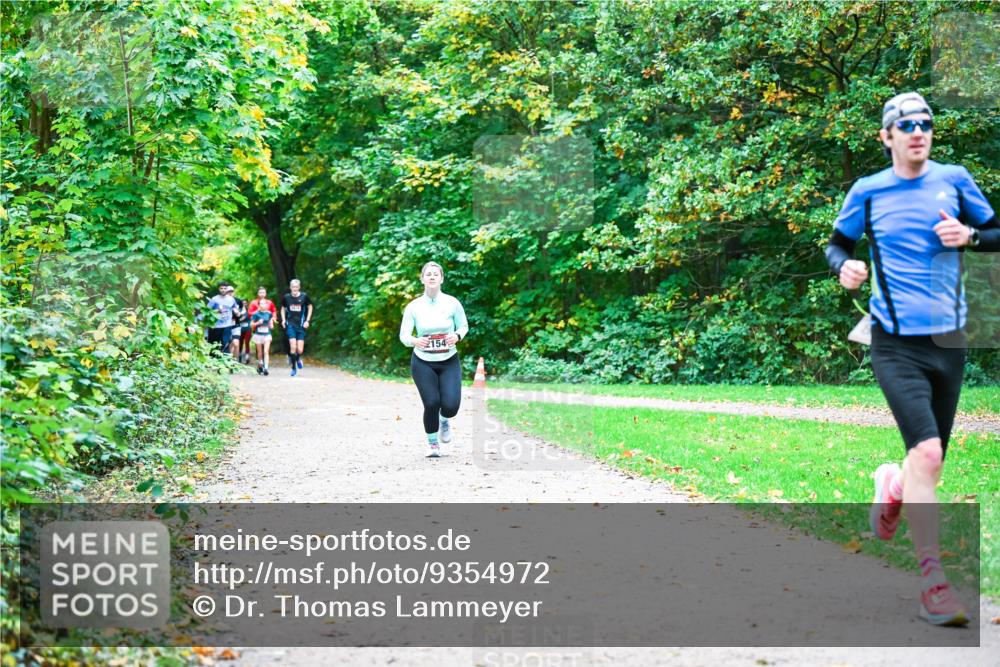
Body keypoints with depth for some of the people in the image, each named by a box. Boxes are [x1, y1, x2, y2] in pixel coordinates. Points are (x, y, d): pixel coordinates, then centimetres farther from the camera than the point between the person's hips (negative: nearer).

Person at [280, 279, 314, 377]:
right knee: (293, 347, -13)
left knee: (300, 350, -3)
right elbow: (283, 308, 17)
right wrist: (283, 320, 5)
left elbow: (310, 307, 10)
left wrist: (307, 321, 3)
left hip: (301, 325, 0)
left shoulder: (304, 296, -4)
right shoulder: (286, 297, 0)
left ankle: (298, 358, 33)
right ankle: (293, 368, 2)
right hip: (290, 325, 0)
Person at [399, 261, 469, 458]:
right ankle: (433, 444, 17)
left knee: (451, 405, -13)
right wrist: (415, 341, -29)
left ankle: (444, 420, 28)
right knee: (431, 403, -11)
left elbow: (464, 326, 5)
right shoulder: (413, 307, -6)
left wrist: (457, 336, -17)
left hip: (449, 362, 0)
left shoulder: (452, 303, -7)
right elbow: (403, 335, -6)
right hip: (423, 363, 0)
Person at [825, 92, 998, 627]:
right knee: (927, 453, -19)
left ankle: (892, 486, 48)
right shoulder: (868, 191, 2)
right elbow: (838, 242, 14)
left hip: (949, 341, 3)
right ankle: (932, 580, -14)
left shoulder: (954, 180, 6)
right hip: (896, 342, -3)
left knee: (929, 458, 11)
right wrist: (844, 266, -8)